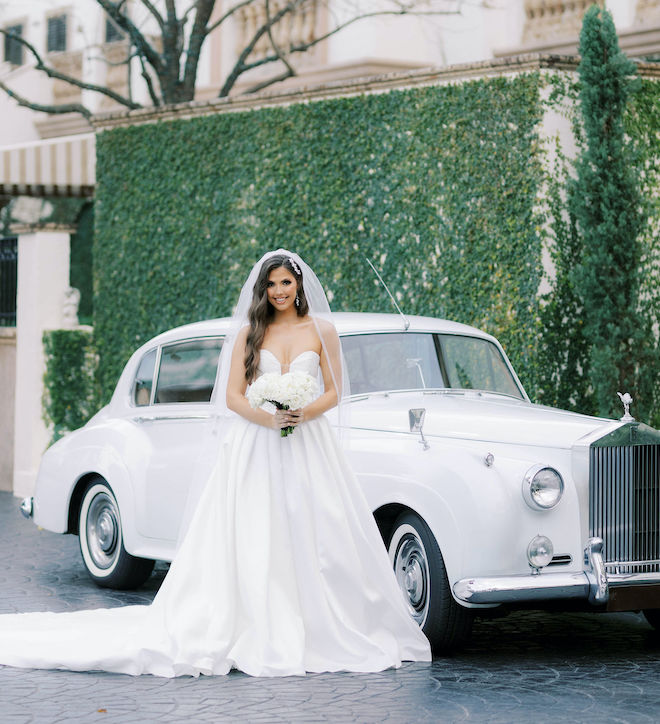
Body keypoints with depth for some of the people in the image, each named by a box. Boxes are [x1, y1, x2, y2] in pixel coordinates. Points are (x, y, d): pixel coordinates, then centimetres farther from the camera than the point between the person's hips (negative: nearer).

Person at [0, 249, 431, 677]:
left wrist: (304, 413, -13)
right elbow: (232, 397, 3)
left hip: (309, 445, 0)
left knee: (318, 540, -5)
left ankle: (324, 633, 2)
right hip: (254, 447, 0)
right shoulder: (248, 333, 7)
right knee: (253, 544, -7)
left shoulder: (322, 331, 7)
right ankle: (262, 638, -6)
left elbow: (334, 393, 6)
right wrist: (266, 418, -15)